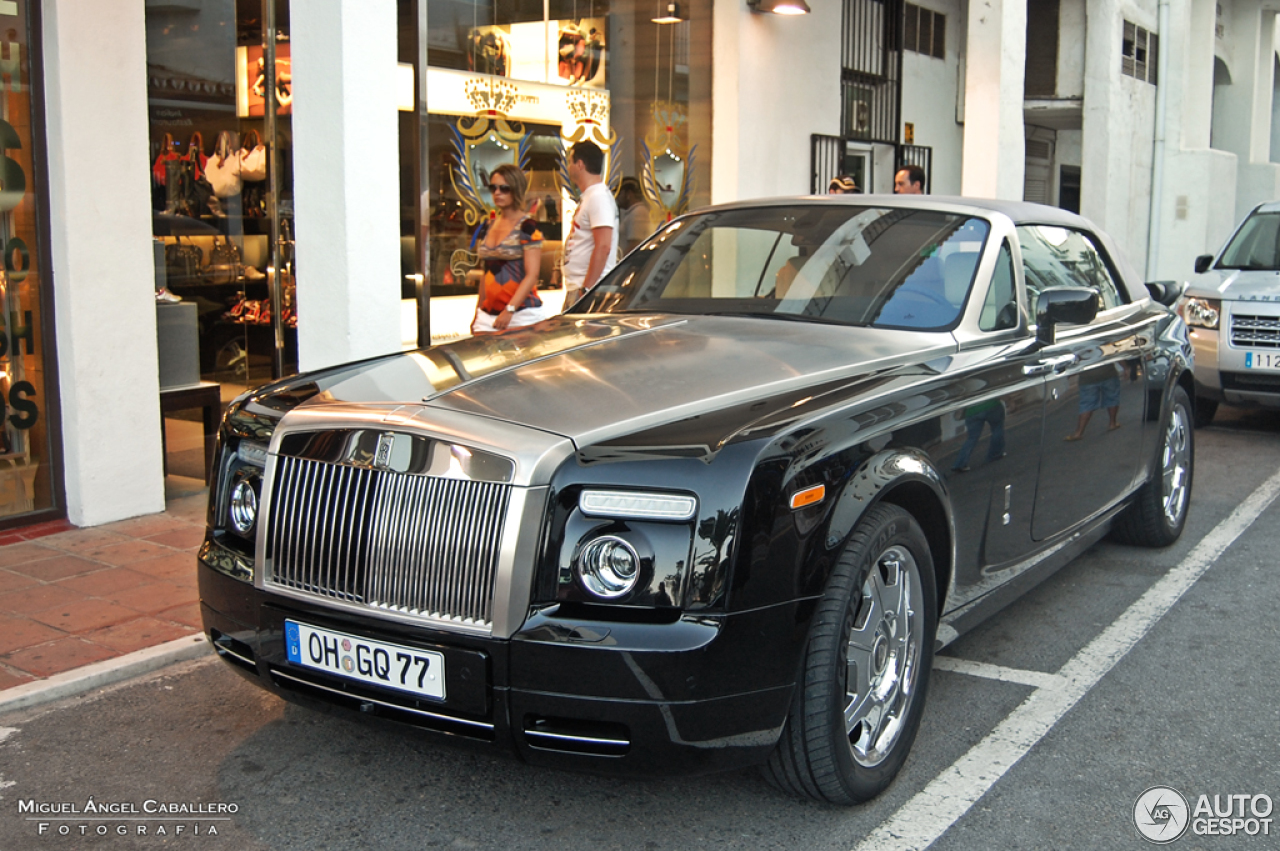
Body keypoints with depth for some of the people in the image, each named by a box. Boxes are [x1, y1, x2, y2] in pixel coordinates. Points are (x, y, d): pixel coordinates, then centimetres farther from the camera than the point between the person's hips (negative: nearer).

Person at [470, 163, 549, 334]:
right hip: (488, 315, 6)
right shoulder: (487, 227, 15)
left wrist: (509, 310, -23)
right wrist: (478, 313, 18)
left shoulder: (528, 227, -6)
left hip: (522, 314, -6)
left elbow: (531, 275, -13)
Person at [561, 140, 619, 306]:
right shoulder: (586, 197, 20)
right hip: (575, 288, 10)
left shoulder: (598, 197, -13)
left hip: (590, 288, -10)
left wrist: (586, 288, -23)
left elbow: (603, 247, -22)